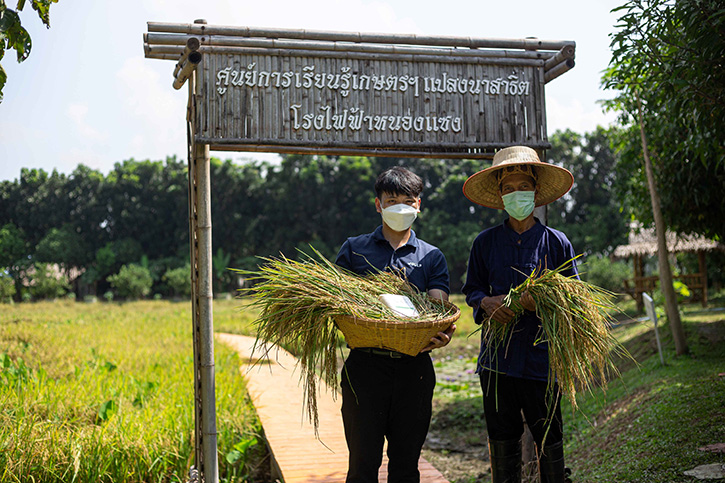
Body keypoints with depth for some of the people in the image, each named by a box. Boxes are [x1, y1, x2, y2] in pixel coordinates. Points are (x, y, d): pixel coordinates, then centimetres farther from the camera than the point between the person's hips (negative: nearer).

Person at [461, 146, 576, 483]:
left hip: (542, 357, -1)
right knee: (502, 442, 8)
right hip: (497, 356, 2)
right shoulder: (485, 242, 7)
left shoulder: (556, 242, 3)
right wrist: (486, 302, -8)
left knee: (549, 440, 4)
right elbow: (471, 289, 15)